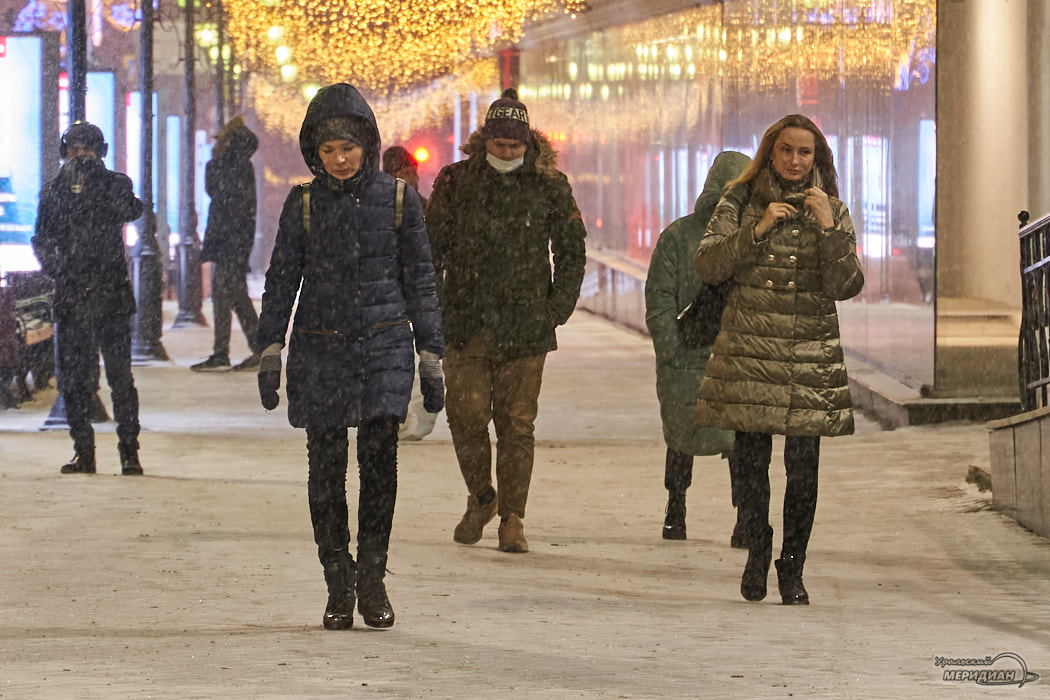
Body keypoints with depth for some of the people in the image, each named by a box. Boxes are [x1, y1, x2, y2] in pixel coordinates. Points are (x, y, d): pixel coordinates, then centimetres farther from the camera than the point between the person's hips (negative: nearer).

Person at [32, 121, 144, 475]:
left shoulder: (114, 184, 6)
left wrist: (99, 174, -15)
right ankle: (83, 452, 8)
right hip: (71, 296, 2)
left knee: (120, 374, -6)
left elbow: (131, 211, -9)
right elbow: (41, 239, 11)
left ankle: (129, 450, -4)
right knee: (74, 377, 3)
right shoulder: (54, 191, 11)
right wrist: (49, 262, -5)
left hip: (111, 294, -2)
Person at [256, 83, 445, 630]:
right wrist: (269, 351, 1)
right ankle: (338, 587, 9)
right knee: (326, 468, 0)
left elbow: (420, 280, 7)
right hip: (320, 348, 1)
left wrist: (431, 357, 4)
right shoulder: (303, 205, 4)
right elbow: (281, 280, 8)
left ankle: (372, 580, -1)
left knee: (379, 458, -11)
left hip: (384, 344, -1)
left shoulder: (398, 200, 3)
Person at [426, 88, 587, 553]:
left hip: (525, 327, -1)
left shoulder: (549, 186, 3)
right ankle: (480, 498, 21)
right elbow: (433, 247, 10)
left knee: (517, 424, 0)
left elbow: (571, 252, 11)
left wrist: (558, 307, 2)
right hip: (466, 323, 1)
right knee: (466, 415, -4)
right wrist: (435, 306, 1)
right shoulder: (456, 181, 4)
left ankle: (512, 519, 8)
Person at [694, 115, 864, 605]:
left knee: (803, 468, -4)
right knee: (751, 461, 1)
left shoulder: (832, 210, 7)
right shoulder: (742, 201, 6)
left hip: (809, 353, 0)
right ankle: (757, 553, 23)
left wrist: (829, 229, -13)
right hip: (749, 351, 0)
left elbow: (846, 286, -2)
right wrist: (759, 230, -12)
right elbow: (708, 265, -3)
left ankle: (792, 569, 9)